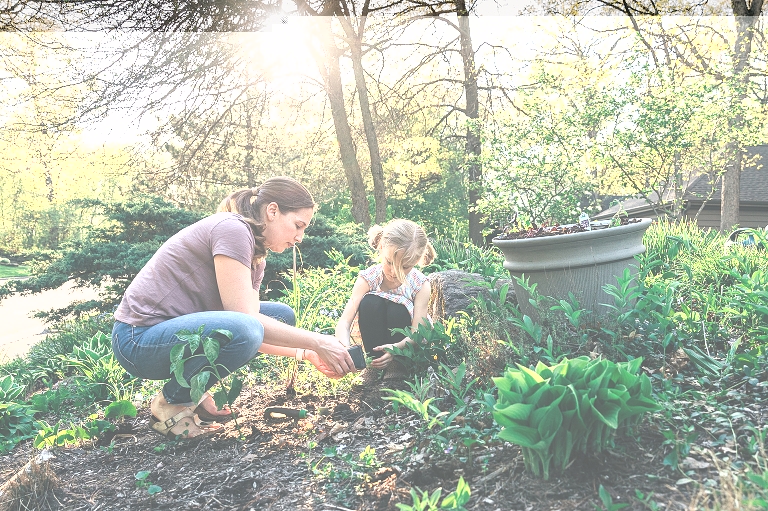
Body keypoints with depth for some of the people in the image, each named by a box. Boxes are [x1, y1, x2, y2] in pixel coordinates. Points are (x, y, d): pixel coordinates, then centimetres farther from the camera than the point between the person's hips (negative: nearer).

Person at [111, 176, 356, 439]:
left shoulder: (256, 259, 11)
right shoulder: (232, 229, -19)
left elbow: (254, 327, 4)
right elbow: (245, 322, -23)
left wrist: (306, 354, -5)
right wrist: (317, 342, -19)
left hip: (178, 328, 9)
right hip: (139, 338, -9)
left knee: (281, 315, 7)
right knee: (242, 329, -34)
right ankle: (171, 402, -8)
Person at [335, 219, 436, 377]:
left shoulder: (421, 285, -20)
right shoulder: (367, 278, -19)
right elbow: (344, 321, -27)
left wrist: (396, 348, -49)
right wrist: (345, 348, -50)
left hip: (409, 345, -1)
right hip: (377, 345, 1)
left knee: (397, 310, -31)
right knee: (369, 303, -27)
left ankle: (397, 370, -11)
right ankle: (376, 367, -15)